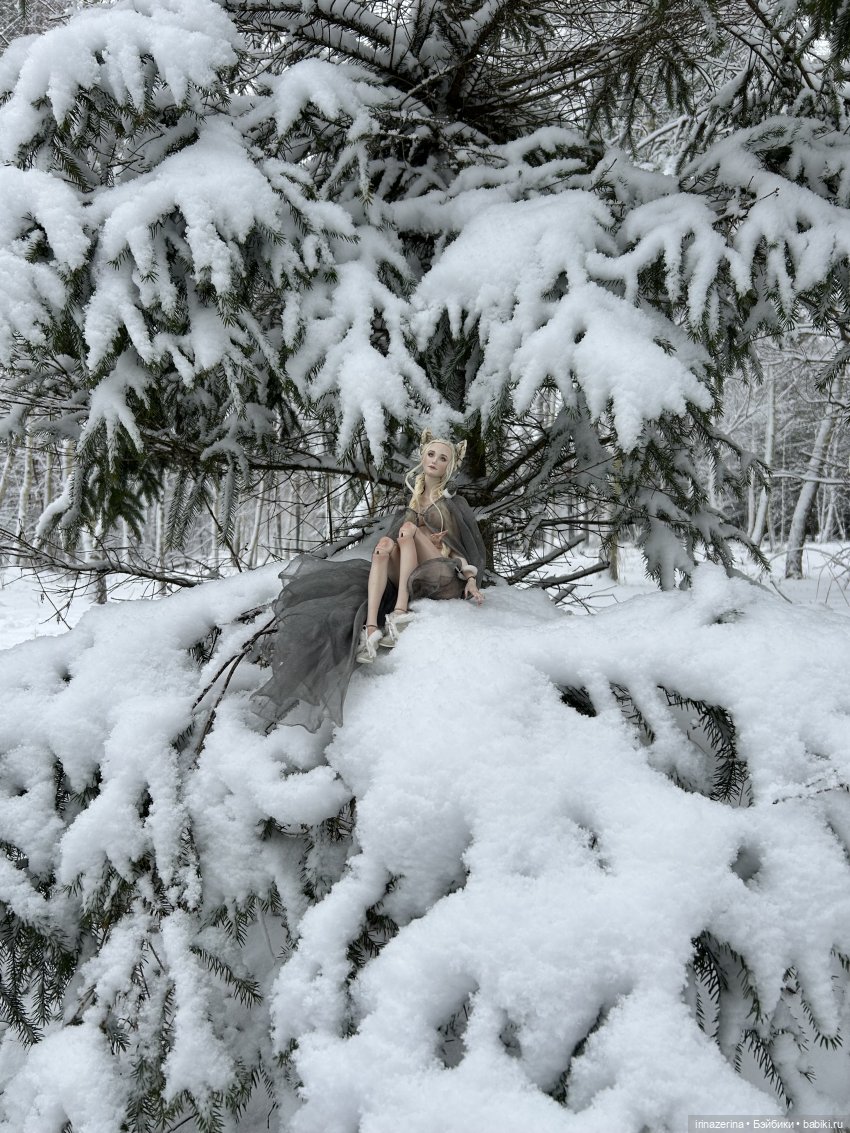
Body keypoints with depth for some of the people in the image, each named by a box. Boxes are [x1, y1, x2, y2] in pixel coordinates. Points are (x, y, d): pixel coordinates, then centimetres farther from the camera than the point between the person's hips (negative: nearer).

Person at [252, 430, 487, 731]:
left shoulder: (455, 503, 9)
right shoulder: (411, 503, 20)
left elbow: (474, 549, 6)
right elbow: (394, 548, 15)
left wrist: (472, 581, -11)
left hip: (447, 575, -3)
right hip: (408, 578, 4)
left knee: (408, 528, -26)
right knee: (384, 544, -28)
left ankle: (400, 612, -41)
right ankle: (370, 628, -48)